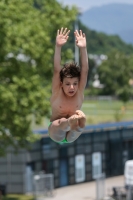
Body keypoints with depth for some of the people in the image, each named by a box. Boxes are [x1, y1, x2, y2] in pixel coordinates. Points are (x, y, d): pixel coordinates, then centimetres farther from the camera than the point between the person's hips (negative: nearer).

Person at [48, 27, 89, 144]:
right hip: (56, 133, -2)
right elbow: (56, 71, -26)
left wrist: (83, 48, -31)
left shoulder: (79, 92, -8)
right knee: (62, 122, -37)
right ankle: (69, 122, -67)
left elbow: (85, 70, -19)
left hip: (71, 136, 2)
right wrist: (58, 47, -38)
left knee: (81, 118, -31)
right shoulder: (57, 93, -13)